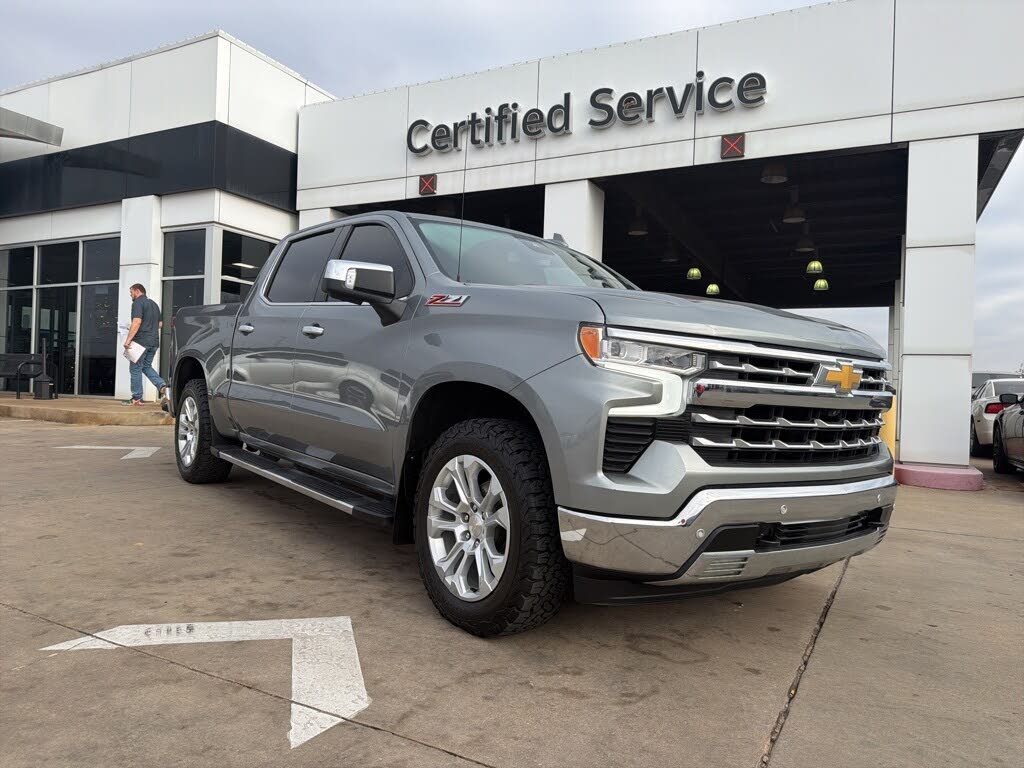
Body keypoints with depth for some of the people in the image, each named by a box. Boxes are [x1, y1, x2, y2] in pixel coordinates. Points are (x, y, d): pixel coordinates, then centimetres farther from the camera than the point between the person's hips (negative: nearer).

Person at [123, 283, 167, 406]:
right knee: (147, 366, 18)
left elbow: (137, 322, -19)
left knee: (135, 368, 0)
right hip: (154, 342, 8)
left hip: (141, 341, -8)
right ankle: (162, 385, -2)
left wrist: (128, 339, -20)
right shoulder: (153, 304, 19)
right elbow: (160, 324, 23)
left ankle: (136, 398, 3)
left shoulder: (138, 303, -8)